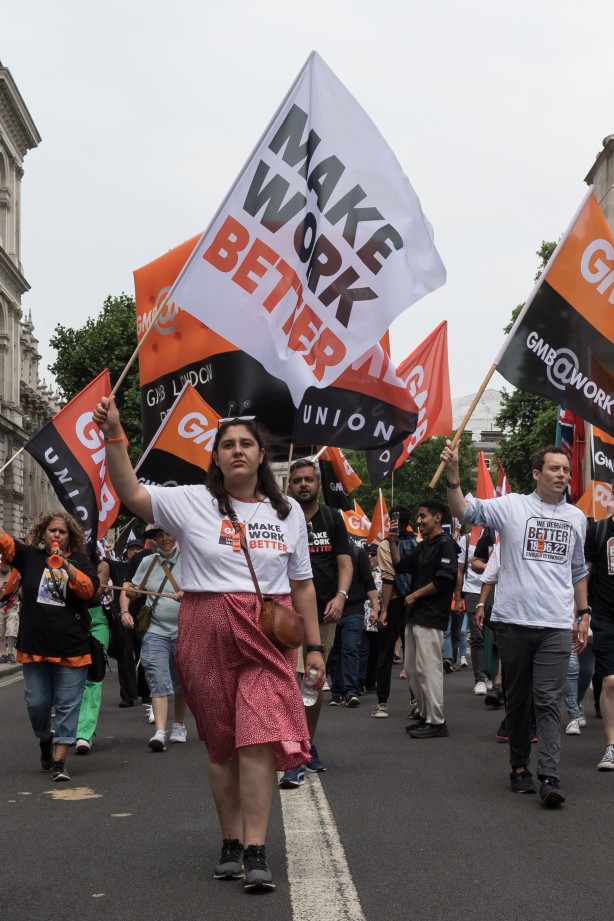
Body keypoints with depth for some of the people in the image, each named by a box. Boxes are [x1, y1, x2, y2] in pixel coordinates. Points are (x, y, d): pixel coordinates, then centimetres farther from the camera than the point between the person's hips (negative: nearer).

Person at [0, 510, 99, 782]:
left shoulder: (79, 561, 3)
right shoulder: (29, 556, 6)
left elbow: (90, 589, -13)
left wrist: (65, 565, -23)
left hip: (72, 650, -1)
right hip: (34, 647, 2)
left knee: (67, 706, -1)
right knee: (37, 704, 9)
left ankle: (59, 761, 4)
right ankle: (45, 739, 38)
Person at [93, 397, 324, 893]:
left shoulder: (287, 512, 12)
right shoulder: (193, 502, 2)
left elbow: (302, 585, 14)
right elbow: (131, 492, -10)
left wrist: (314, 647, 11)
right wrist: (114, 437, -22)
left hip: (268, 633, 1)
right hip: (208, 632, -1)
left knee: (260, 738, -12)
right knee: (221, 744, 7)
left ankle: (256, 852, -10)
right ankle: (231, 843, 19)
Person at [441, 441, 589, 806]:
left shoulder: (576, 518, 13)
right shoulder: (512, 506, 1)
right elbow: (465, 512, -11)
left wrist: (583, 614, 19)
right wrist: (453, 475, -27)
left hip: (557, 625, 1)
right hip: (514, 621, -1)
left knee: (549, 701, -7)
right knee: (518, 699, 10)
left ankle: (550, 778, -13)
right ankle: (520, 767, 23)